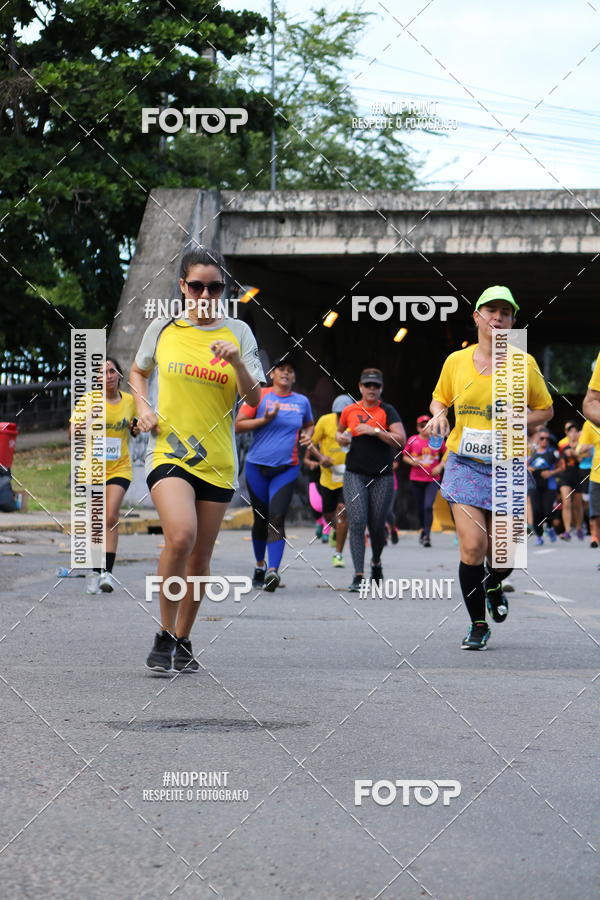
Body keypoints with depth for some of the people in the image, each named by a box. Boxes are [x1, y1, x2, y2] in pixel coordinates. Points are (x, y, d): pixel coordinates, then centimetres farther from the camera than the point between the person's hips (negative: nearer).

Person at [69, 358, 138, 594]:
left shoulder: (129, 400, 4)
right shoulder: (89, 400, -6)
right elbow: (72, 434, -9)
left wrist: (136, 429, -2)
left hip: (120, 468, 1)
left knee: (111, 517, -16)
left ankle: (108, 573, -21)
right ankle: (95, 572, 19)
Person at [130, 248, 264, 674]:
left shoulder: (238, 333, 3)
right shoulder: (162, 328, 4)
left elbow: (254, 398, 0)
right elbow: (139, 372, 22)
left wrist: (237, 361, -18)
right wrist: (143, 407, 4)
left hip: (216, 459, 2)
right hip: (168, 450, -2)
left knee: (200, 555, 7)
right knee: (180, 537, -24)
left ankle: (183, 640, 24)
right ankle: (164, 636, -10)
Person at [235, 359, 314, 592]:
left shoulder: (302, 401, 9)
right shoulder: (260, 396, -1)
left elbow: (309, 424, 27)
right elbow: (238, 425, -3)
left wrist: (307, 434, 5)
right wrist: (265, 420, -15)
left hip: (286, 469, 0)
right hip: (257, 467, 0)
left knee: (277, 519, -14)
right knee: (260, 519, 10)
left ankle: (273, 570, -25)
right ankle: (260, 564, 32)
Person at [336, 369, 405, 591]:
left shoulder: (387, 411, 0)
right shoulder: (349, 411, 9)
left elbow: (401, 439, -12)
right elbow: (339, 432, 28)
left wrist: (374, 431, -18)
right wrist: (340, 438, 5)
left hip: (382, 477, -1)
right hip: (355, 475, 1)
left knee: (377, 526, 5)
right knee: (357, 522, -13)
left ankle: (376, 562, 36)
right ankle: (358, 576, -14)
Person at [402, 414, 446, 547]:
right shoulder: (412, 440, 2)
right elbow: (405, 456, 11)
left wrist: (440, 466, -5)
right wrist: (412, 461, -9)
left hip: (433, 479, -2)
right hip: (416, 480, 2)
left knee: (428, 506, -17)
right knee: (420, 508, 9)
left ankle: (427, 535, -14)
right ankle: (423, 530, 33)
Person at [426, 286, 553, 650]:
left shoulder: (524, 365, -2)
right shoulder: (456, 361, 2)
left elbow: (545, 410, 8)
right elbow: (439, 399, 19)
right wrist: (438, 415, -4)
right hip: (465, 465, 0)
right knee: (472, 546, -13)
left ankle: (494, 586, 40)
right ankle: (478, 625, 4)